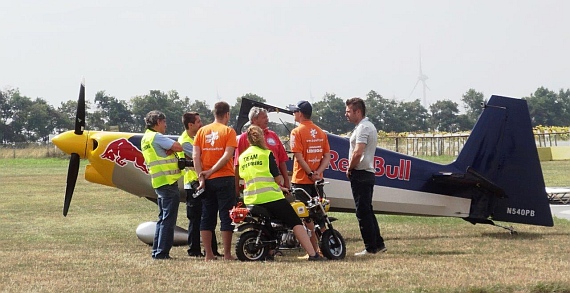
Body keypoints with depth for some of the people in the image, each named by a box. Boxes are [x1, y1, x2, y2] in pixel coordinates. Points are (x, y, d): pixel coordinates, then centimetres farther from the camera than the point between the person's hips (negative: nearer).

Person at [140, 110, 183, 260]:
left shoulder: (145, 138, 18)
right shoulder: (156, 137, -13)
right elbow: (178, 147, -16)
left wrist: (169, 150, -9)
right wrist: (171, 148, 3)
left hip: (159, 182, 10)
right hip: (168, 182, -10)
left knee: (163, 218, 16)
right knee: (168, 219, -7)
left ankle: (156, 251, 17)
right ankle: (162, 252, -8)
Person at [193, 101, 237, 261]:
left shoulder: (202, 131, 8)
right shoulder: (228, 131, -3)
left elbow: (195, 156, 0)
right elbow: (227, 155, -14)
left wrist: (201, 176, -3)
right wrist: (212, 171, -11)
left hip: (207, 181, 4)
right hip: (224, 179, -4)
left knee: (207, 217, 8)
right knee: (226, 217, 1)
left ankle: (208, 254, 8)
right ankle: (227, 254, -1)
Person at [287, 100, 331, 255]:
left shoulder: (297, 132, -10)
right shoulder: (320, 132, 9)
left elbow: (299, 156, -18)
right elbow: (327, 156, 4)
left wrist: (310, 174, -14)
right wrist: (318, 172, -6)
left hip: (302, 180, -6)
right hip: (317, 180, 6)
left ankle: (314, 249, -6)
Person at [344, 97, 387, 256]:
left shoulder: (362, 128, -16)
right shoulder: (369, 126, 18)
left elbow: (357, 153, -24)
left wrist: (349, 169, -10)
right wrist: (352, 168, 13)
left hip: (360, 174, -11)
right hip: (369, 173, 11)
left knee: (363, 212, -6)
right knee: (367, 211, 15)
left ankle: (370, 247, -4)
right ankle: (378, 243, 18)